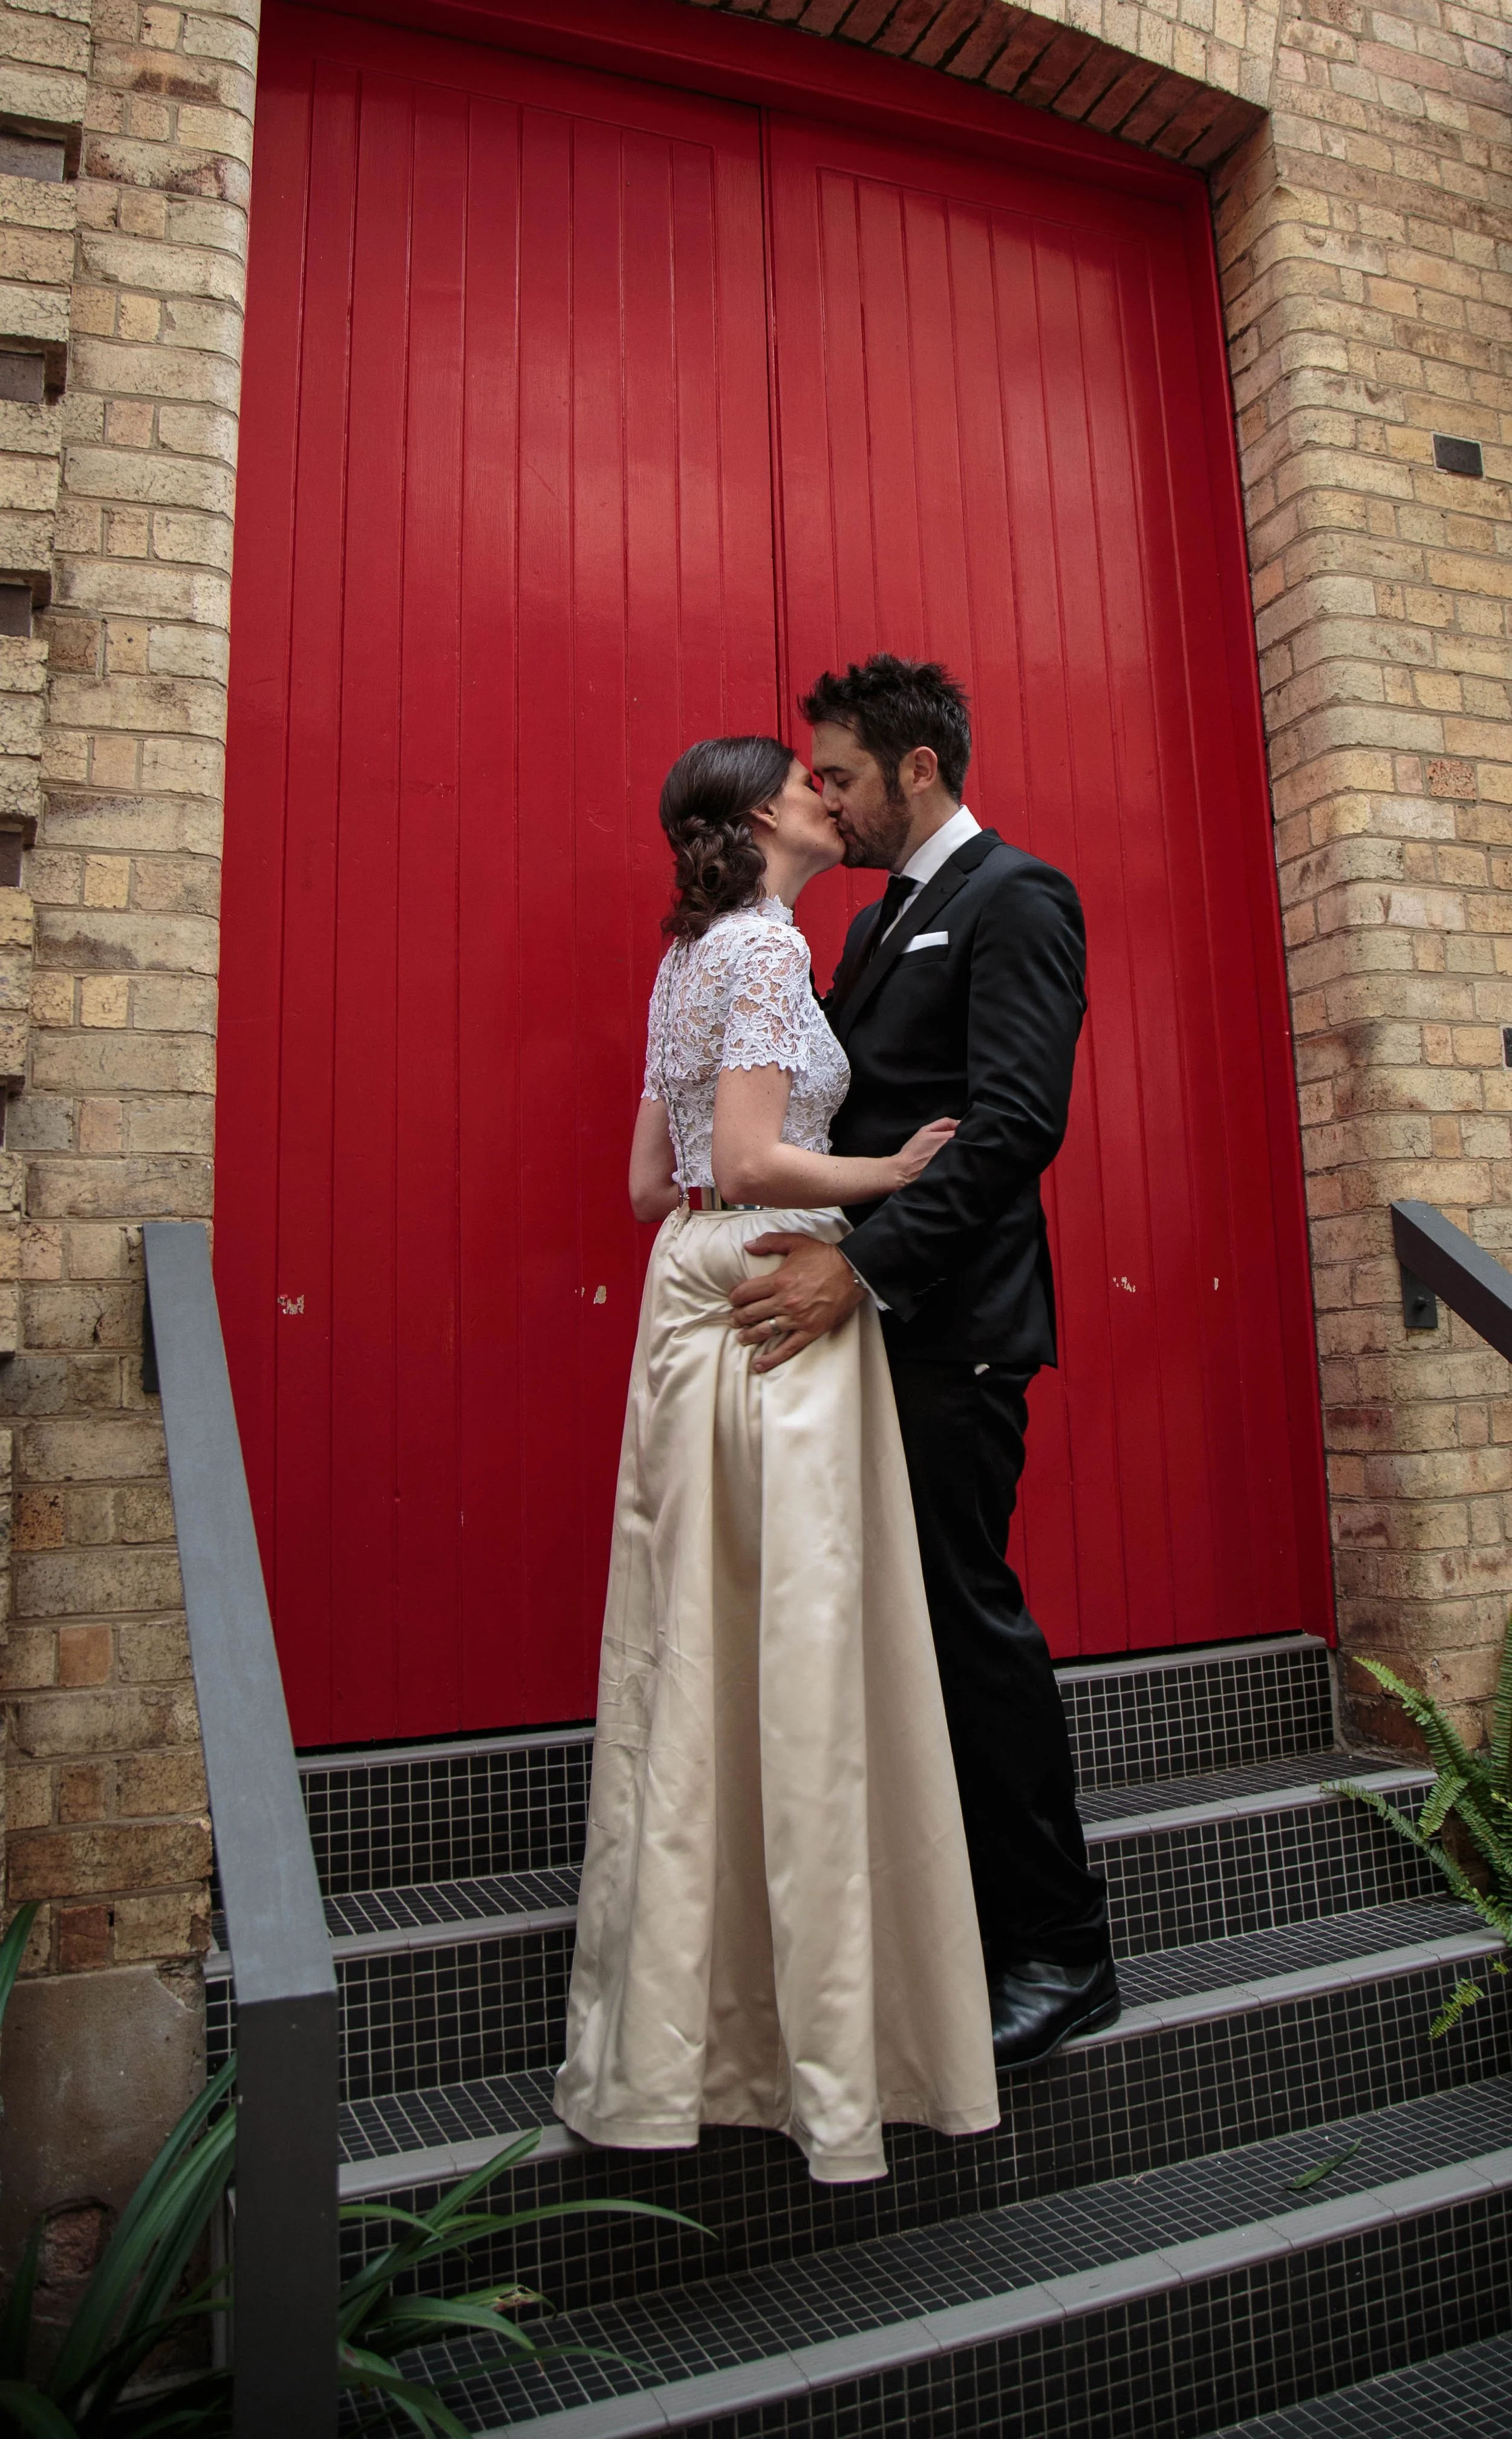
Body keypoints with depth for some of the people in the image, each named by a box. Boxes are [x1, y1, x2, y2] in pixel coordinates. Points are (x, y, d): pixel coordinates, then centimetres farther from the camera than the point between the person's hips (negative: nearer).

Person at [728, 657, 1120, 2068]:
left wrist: (863, 1263, -25)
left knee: (968, 1613, -3)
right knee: (914, 1612, 12)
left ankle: (1060, 1955, 15)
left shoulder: (1014, 899, -6)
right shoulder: (881, 921, 22)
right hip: (873, 1316, 8)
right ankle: (949, 1921, 26)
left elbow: (1015, 1121, -19)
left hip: (952, 1327, -8)